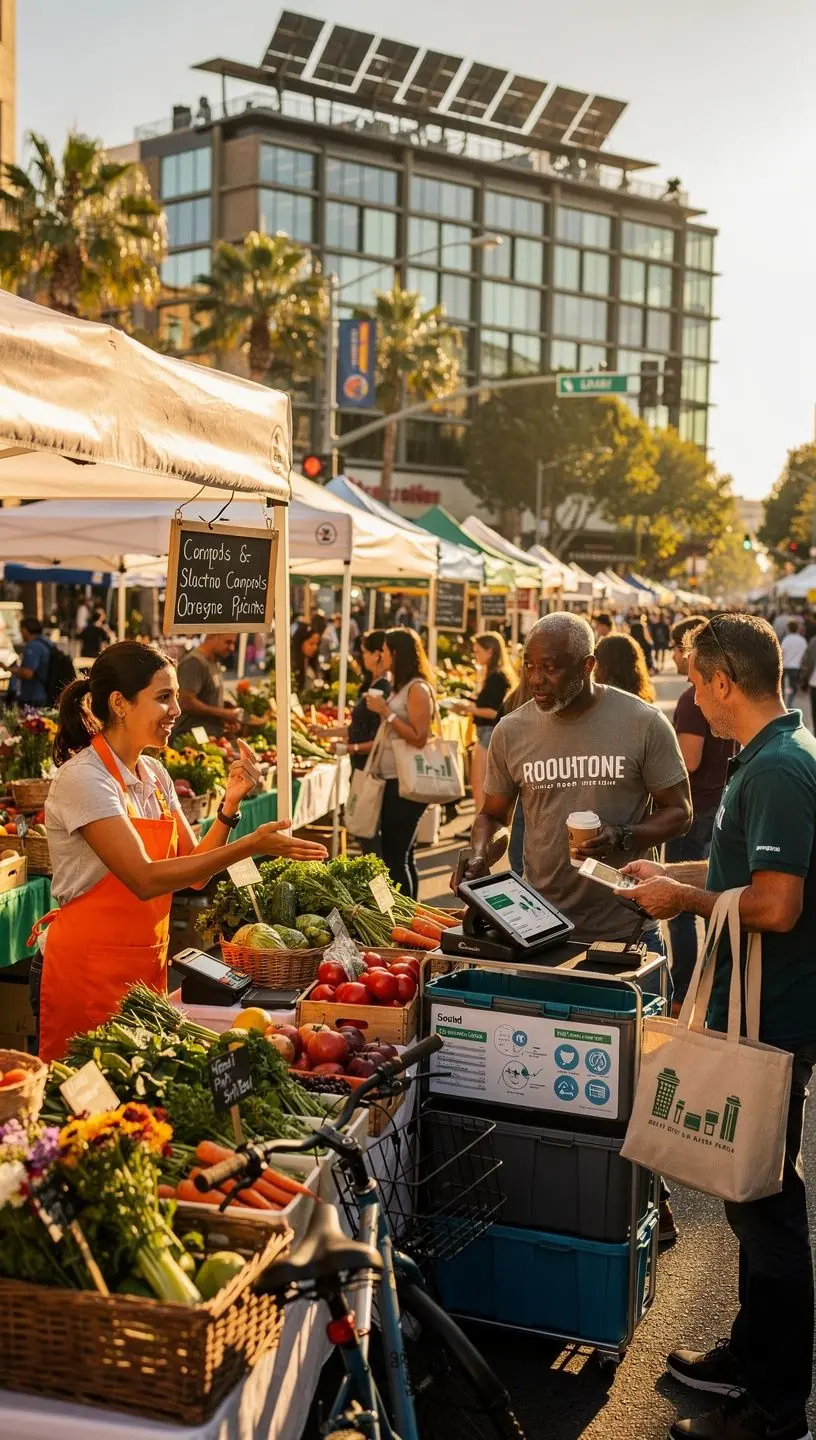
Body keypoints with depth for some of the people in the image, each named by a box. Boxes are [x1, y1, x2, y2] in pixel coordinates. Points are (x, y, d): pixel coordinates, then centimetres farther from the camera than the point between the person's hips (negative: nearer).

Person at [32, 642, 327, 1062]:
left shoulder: (154, 775, 7)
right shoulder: (84, 778, -17)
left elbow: (194, 869, 5)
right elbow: (145, 879, -25)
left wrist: (230, 804, -10)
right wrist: (250, 846, -29)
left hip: (147, 968, 7)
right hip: (89, 973, -7)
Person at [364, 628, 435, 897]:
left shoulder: (417, 688, -12)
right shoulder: (399, 687, 15)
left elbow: (418, 738, -20)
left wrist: (385, 711, -17)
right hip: (392, 781, 9)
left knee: (397, 856, -7)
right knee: (399, 854, 13)